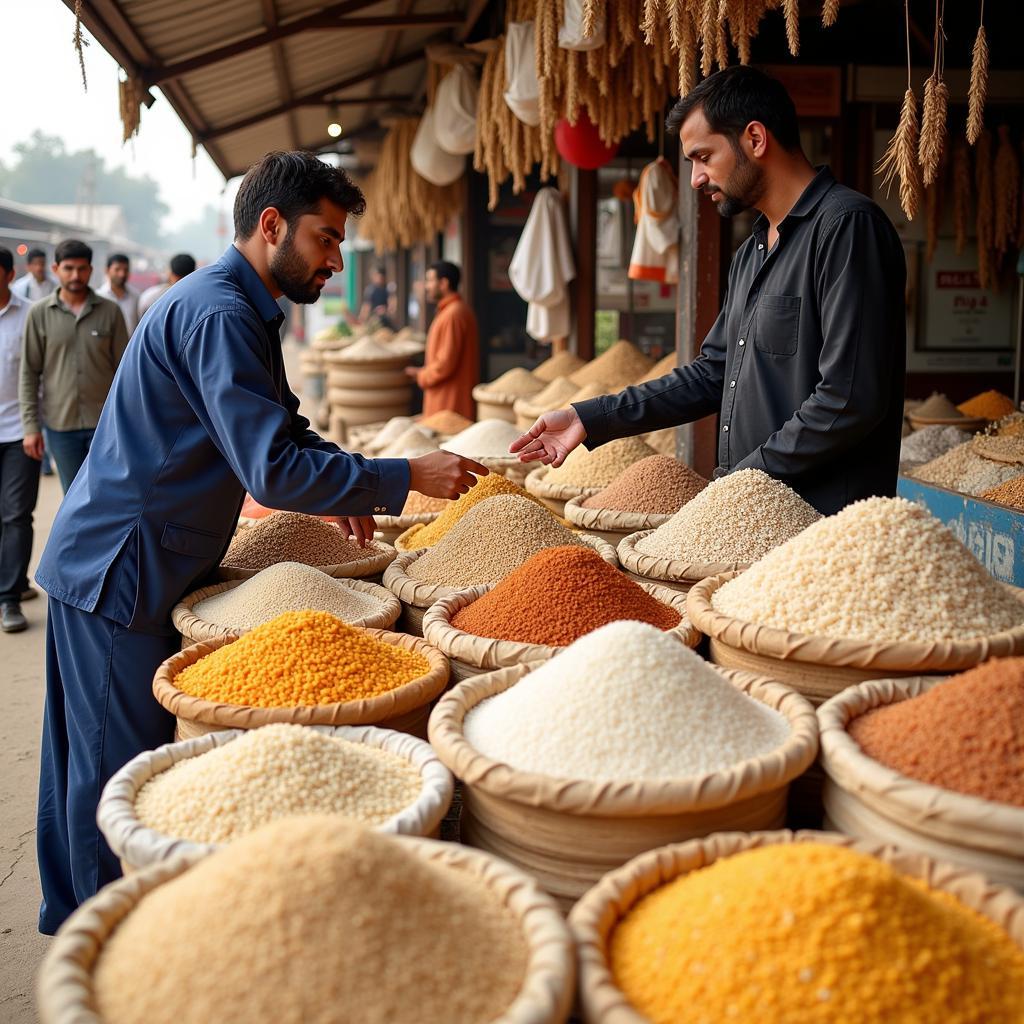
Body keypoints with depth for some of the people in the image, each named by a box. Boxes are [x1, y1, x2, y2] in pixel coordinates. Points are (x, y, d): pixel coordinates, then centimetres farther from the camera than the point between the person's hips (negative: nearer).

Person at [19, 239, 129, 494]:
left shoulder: (110, 311, 0)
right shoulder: (39, 314, 1)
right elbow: (29, 373, 2)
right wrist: (30, 426, -2)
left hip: (104, 422, -1)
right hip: (60, 425, 1)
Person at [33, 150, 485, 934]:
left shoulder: (239, 309, 13)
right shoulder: (218, 314, -21)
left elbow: (280, 430, 21)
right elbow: (273, 471, -27)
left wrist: (343, 484, 3)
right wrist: (403, 478, -21)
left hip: (104, 566, 10)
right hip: (119, 573, -10)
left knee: (90, 763, 19)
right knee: (121, 772, 1)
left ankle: (74, 919, 33)